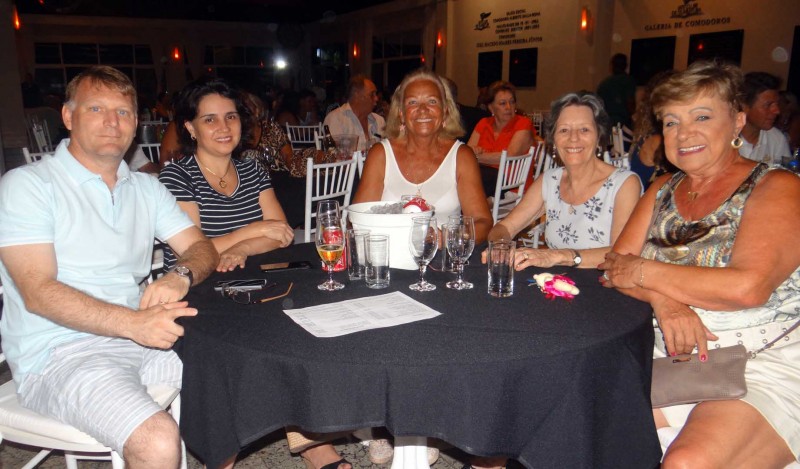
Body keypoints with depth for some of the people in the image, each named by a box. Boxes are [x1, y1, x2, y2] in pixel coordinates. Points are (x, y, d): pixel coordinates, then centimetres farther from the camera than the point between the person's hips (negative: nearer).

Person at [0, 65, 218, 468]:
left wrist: (180, 277, -16)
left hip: (138, 336, 6)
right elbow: (38, 292, -14)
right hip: (58, 354, -6)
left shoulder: (146, 188, 15)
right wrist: (133, 323, -28)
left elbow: (200, 247, 10)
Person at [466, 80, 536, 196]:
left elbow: (509, 157, -14)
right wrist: (475, 151, -14)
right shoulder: (483, 123, 16)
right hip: (485, 175, 4)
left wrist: (477, 157, -10)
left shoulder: (523, 124, -1)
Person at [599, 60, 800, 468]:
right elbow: (615, 266, 5)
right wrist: (663, 298, -16)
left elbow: (748, 286, -21)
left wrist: (645, 272, -11)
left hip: (763, 368, -5)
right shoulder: (663, 190, 13)